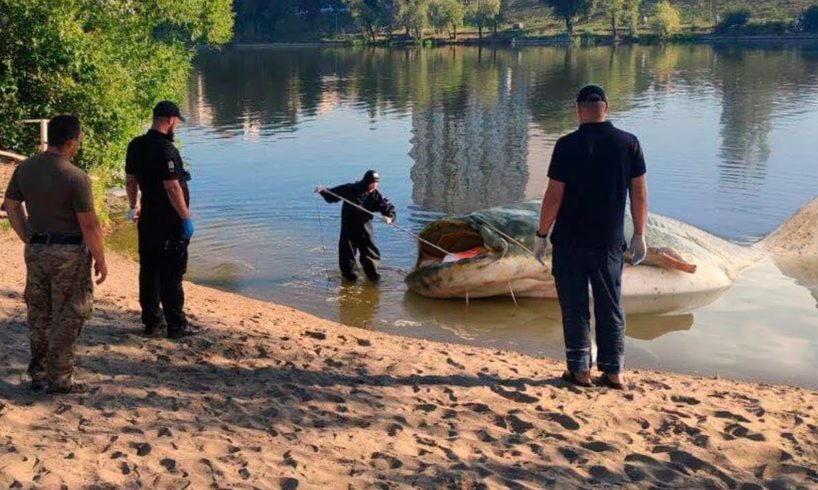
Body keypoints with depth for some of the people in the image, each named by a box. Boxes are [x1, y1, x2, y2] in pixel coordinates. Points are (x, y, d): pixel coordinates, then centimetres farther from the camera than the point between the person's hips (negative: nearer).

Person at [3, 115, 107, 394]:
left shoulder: (25, 169, 0)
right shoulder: (76, 177, -20)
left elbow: (11, 206, 9)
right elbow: (89, 225, -17)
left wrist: (29, 240, 16)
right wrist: (100, 260, -7)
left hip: (36, 250, 6)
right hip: (69, 254, -6)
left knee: (39, 314, 17)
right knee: (67, 317, 6)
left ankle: (38, 373, 28)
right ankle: (59, 379, 11)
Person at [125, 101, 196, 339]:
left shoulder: (136, 146, 5)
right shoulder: (166, 149, -19)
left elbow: (130, 180, 13)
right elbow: (172, 187, -22)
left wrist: (134, 206, 27)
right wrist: (186, 218, -16)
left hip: (148, 219, 8)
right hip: (170, 222, -8)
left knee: (149, 271, 13)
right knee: (172, 274, -1)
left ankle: (152, 321, 21)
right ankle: (176, 326, 5)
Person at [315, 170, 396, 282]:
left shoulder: (376, 195, -5)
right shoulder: (350, 189, -8)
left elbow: (388, 207, -7)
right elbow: (332, 195, 0)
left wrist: (390, 217, -28)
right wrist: (323, 191, -18)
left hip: (365, 229, 1)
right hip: (348, 228, -1)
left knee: (371, 251, 2)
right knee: (347, 251, 4)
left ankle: (372, 273, 20)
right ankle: (348, 272, 22)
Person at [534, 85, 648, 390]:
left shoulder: (567, 145, -11)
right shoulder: (628, 143, -3)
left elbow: (554, 196, -11)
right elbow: (639, 194, 1)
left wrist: (541, 234, 0)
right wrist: (639, 235, 11)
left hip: (570, 242, -2)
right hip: (610, 243, 2)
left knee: (575, 308, 9)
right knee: (610, 308, 12)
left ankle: (580, 369, 14)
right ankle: (613, 371, 18)